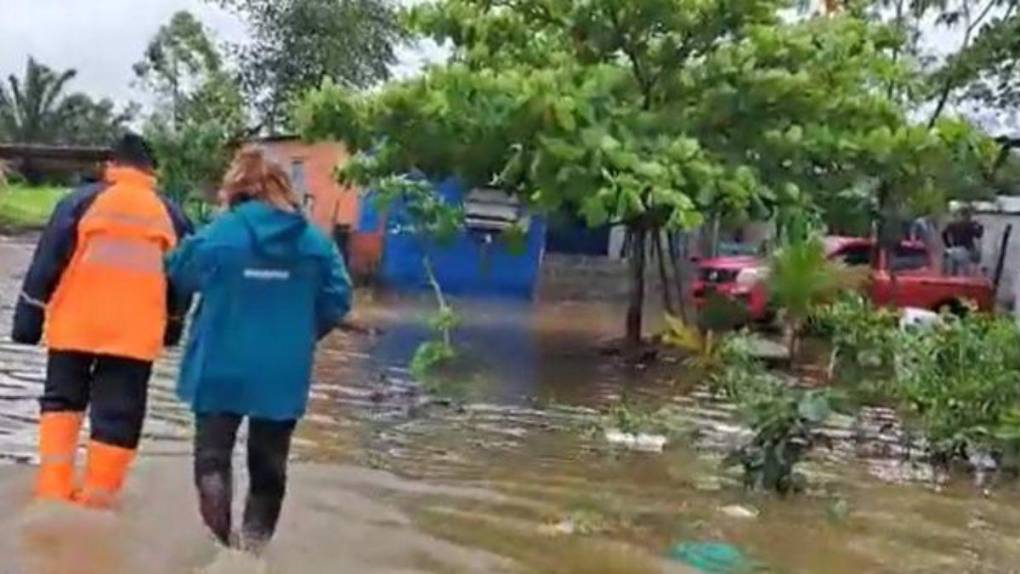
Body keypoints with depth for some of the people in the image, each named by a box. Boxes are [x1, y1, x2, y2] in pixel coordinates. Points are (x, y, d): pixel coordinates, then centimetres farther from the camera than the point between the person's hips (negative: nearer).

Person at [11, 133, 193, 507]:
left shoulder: (82, 200, 4)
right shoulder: (171, 215, 12)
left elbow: (47, 262, 2)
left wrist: (28, 318, 6)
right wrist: (171, 328, 28)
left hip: (75, 324, 0)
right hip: (135, 332, 1)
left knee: (62, 399, 18)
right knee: (118, 415, 7)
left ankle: (53, 488, 9)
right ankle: (97, 500, 9)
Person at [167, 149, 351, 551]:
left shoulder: (220, 233, -9)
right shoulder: (315, 241, -3)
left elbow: (179, 274, 4)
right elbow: (337, 299, -2)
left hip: (222, 368, -2)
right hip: (284, 373, 2)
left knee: (213, 453, 12)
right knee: (269, 464, 14)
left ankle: (219, 539, -1)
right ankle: (253, 542, 14)